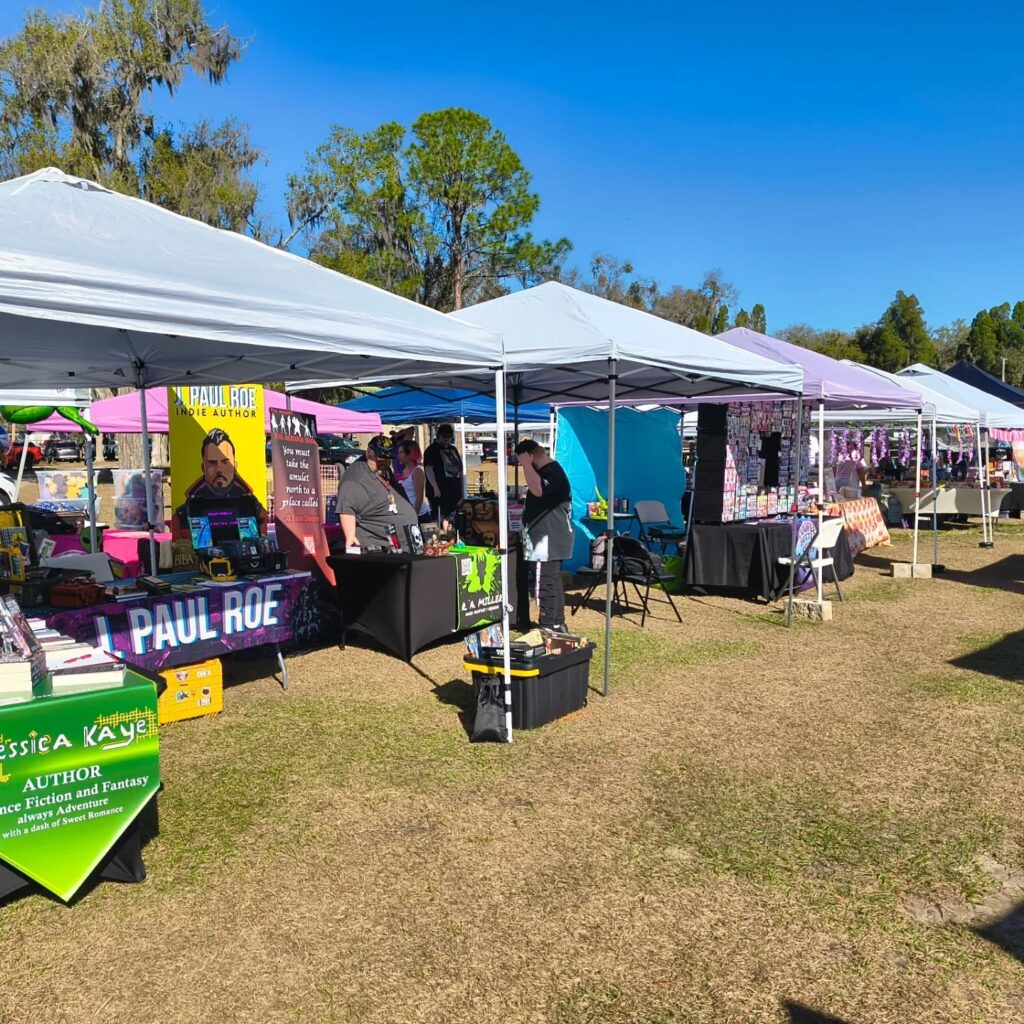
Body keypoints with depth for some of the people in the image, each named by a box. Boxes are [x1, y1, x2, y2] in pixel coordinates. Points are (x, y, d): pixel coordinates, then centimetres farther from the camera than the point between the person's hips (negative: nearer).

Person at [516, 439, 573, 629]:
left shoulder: (552, 472, -17)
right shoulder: (547, 471, 17)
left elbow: (538, 490, -37)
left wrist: (526, 463, -27)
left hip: (550, 540, -11)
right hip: (547, 539, 11)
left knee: (546, 585, -8)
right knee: (552, 582, 15)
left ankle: (548, 629, -4)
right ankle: (558, 625, 23)